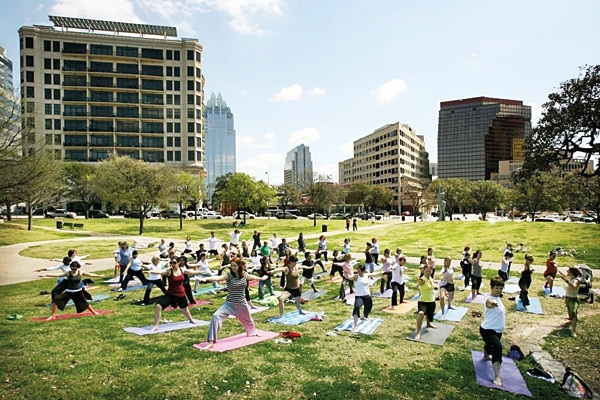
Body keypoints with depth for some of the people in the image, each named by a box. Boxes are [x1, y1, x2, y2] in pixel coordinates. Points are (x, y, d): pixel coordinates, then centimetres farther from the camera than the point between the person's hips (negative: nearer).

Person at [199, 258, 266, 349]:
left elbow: (253, 277, 17)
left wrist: (261, 278, 37)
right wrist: (206, 278, -57)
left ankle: (253, 332, 61)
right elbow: (217, 278, -38)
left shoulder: (245, 275, -6)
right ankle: (211, 342, -20)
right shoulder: (229, 276, -18)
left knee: (248, 320, 27)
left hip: (242, 304, 3)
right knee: (216, 316, -27)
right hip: (229, 304, -3)